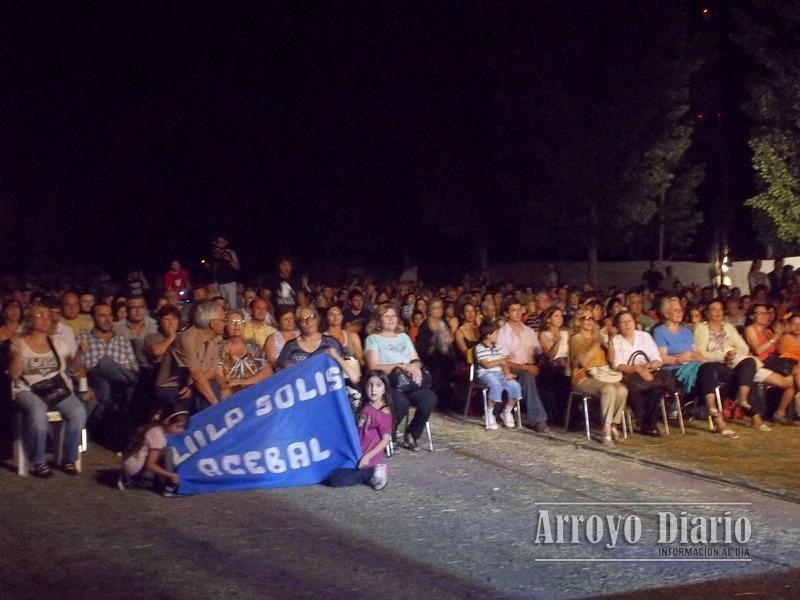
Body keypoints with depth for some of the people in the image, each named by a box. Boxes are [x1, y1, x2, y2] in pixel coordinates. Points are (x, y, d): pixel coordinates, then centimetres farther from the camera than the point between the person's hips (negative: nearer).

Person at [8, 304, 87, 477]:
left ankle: (70, 459, -11)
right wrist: (17, 352, -15)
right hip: (29, 391, -3)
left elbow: (72, 367, 16)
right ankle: (39, 462, -23)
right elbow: (14, 374, -4)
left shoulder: (57, 343, 16)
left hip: (58, 390, 3)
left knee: (79, 412, -27)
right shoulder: (19, 343, 5)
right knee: (38, 412, -38)